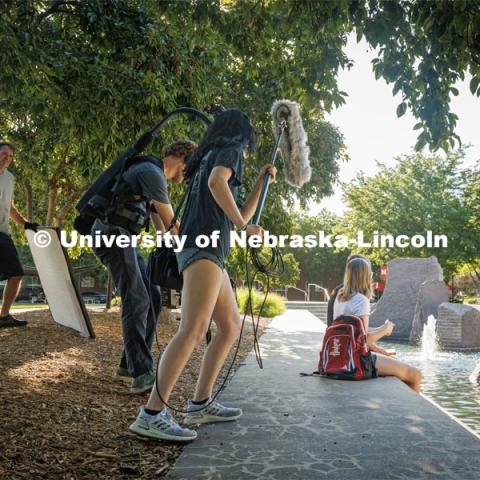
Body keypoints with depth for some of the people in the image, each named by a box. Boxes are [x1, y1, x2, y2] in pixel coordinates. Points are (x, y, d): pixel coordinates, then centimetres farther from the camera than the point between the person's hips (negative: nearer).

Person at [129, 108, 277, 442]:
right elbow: (217, 182, -19)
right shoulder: (230, 149, 5)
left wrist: (261, 181, 30)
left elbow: (241, 214, 32)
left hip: (209, 250, 10)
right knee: (194, 329, -20)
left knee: (231, 326, 12)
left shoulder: (210, 156, 29)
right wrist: (245, 226, -13)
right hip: (205, 245, -10)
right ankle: (152, 414, -24)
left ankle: (200, 404, 10)